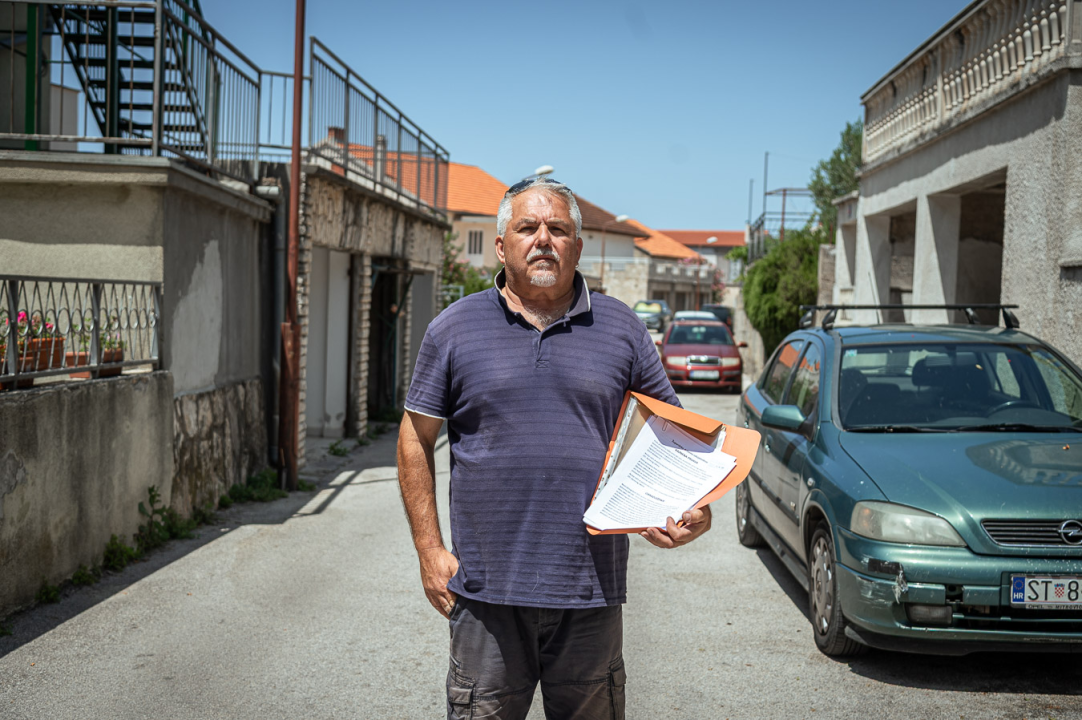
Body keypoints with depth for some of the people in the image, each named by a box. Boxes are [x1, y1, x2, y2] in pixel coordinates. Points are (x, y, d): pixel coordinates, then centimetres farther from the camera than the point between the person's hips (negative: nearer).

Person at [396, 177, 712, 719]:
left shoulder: (622, 330, 7)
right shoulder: (455, 328, 4)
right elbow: (416, 437, 6)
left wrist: (694, 510, -9)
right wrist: (430, 549, 0)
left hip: (592, 592, 1)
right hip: (486, 590, -1)